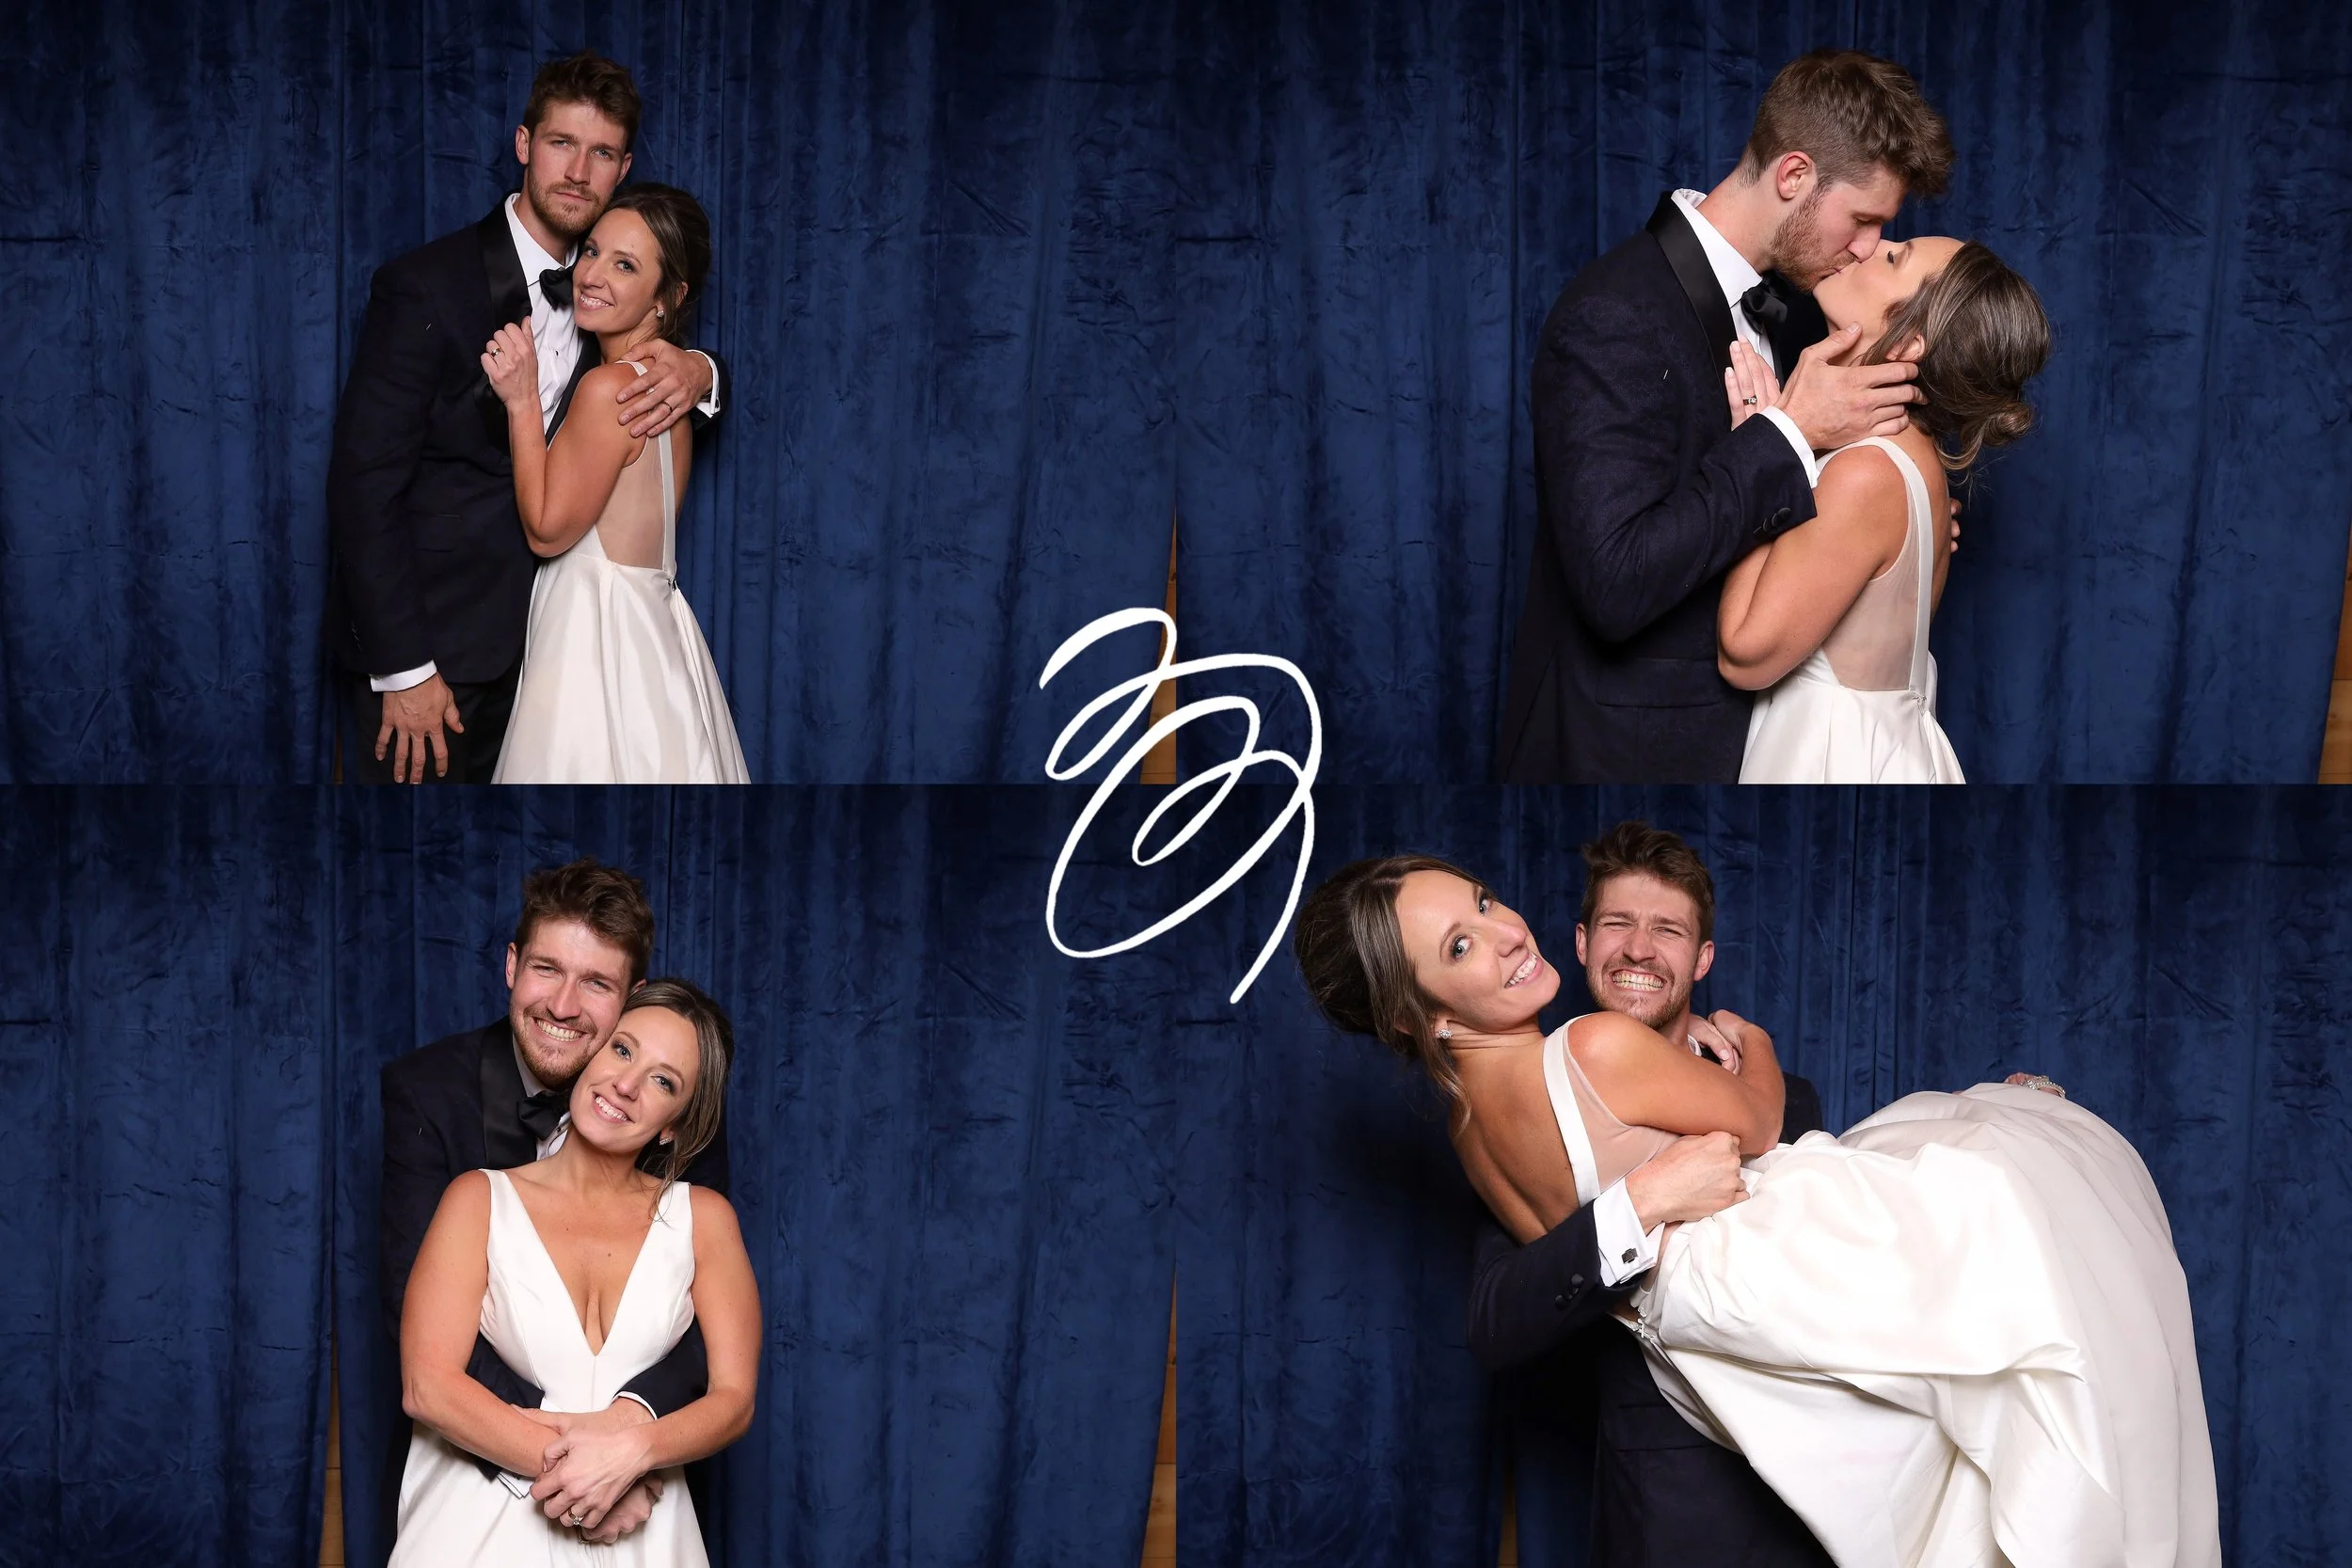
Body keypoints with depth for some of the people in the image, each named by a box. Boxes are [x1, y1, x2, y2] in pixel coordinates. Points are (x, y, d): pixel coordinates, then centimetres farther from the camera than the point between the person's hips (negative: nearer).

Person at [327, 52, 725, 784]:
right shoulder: (426, 286, -15)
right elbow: (364, 483, -17)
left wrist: (697, 371, -15)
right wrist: (403, 669, -19)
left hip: (523, 634, 6)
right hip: (419, 641, -6)